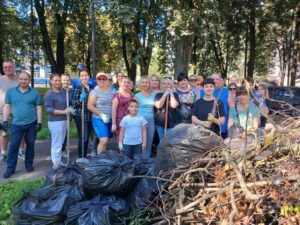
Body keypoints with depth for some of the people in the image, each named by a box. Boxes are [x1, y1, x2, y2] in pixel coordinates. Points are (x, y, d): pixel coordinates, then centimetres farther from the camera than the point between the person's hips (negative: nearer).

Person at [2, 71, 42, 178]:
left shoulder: (35, 93, -1)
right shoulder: (11, 91, 3)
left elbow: (39, 108, 0)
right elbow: (7, 107, 6)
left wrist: (39, 122, -5)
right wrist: (5, 121, 1)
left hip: (31, 124, 0)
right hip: (16, 124, 1)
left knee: (30, 145, 10)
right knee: (13, 146, 2)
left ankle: (29, 164, 26)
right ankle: (10, 168, 11)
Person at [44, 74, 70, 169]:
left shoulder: (63, 91, 5)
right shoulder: (49, 94, -15)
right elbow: (49, 109, -19)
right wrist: (63, 111, -21)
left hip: (64, 120, 8)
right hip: (55, 122, -8)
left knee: (60, 143, 18)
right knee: (57, 143, 0)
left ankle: (58, 161, 32)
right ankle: (56, 164, 12)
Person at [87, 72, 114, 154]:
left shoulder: (111, 90, 10)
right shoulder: (95, 91, -5)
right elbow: (90, 106, -10)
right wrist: (102, 115, -15)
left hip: (110, 119, 5)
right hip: (99, 119, -5)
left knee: (105, 142, 10)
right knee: (104, 141, -16)